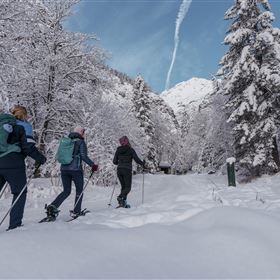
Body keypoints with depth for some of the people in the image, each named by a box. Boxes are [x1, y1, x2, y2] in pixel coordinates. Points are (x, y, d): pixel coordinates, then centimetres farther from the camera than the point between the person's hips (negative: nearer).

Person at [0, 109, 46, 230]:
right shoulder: (18, 129, 1)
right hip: (13, 165, -5)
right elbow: (27, 147, -7)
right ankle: (15, 224, 4)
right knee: (20, 193, 6)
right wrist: (41, 158, 2)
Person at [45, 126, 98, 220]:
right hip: (76, 169, -5)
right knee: (79, 190, 12)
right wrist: (93, 165, -7)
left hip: (64, 169, 5)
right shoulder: (81, 142, -4)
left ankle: (53, 206, -5)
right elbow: (84, 156, -14)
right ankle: (76, 211, 14)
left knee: (66, 191, 13)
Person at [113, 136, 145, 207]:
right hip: (127, 170, -5)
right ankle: (120, 197, -25)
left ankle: (123, 202, 7)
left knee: (123, 186, 15)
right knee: (128, 187, 0)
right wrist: (142, 163, 10)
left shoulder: (118, 150, 7)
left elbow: (114, 162, 10)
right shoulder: (130, 150, -6)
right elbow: (137, 159, -9)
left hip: (119, 170, 5)